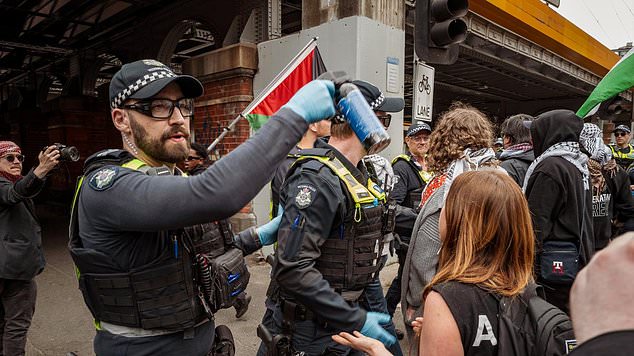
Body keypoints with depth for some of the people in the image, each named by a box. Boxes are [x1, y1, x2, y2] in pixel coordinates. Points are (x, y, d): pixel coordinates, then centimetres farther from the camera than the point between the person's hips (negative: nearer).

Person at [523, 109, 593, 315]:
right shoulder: (579, 165, 12)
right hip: (578, 258, 9)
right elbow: (585, 218, 18)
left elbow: (537, 222, -18)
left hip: (553, 265, -9)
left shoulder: (550, 167, -16)